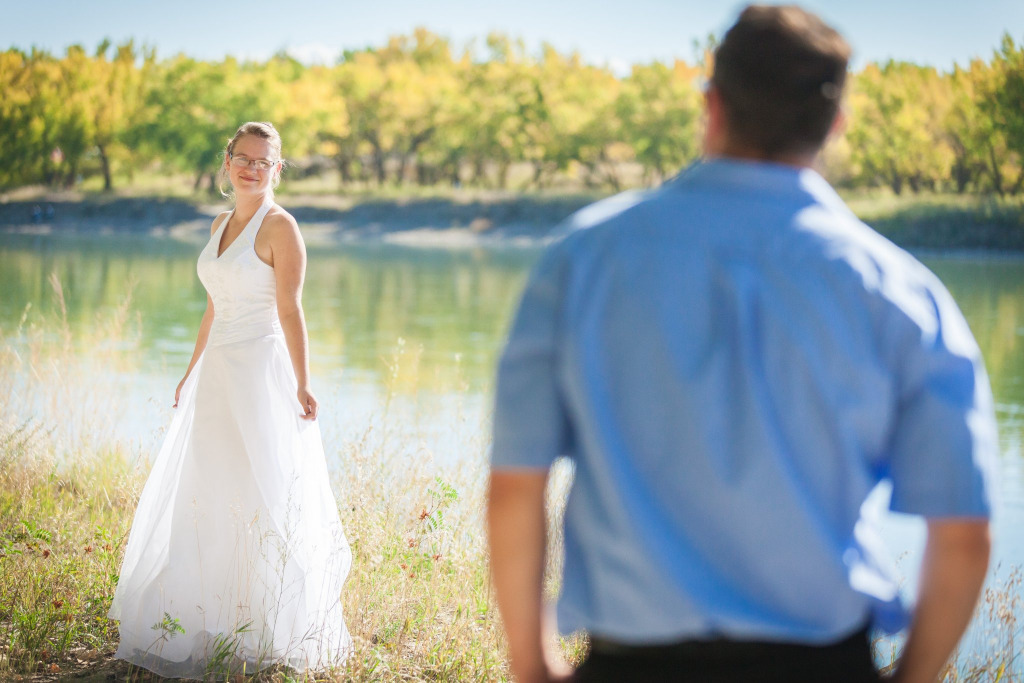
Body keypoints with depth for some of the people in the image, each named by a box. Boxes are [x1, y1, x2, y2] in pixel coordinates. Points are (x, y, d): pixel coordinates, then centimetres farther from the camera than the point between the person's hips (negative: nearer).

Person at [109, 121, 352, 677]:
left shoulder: (279, 226, -8)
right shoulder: (222, 224, 14)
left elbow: (290, 311, -13)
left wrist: (301, 385, -17)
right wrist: (192, 372, 22)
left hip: (262, 375, -8)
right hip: (216, 377, 8)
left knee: (259, 505, -5)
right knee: (201, 502, 10)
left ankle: (266, 637, 5)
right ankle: (206, 626, 21)